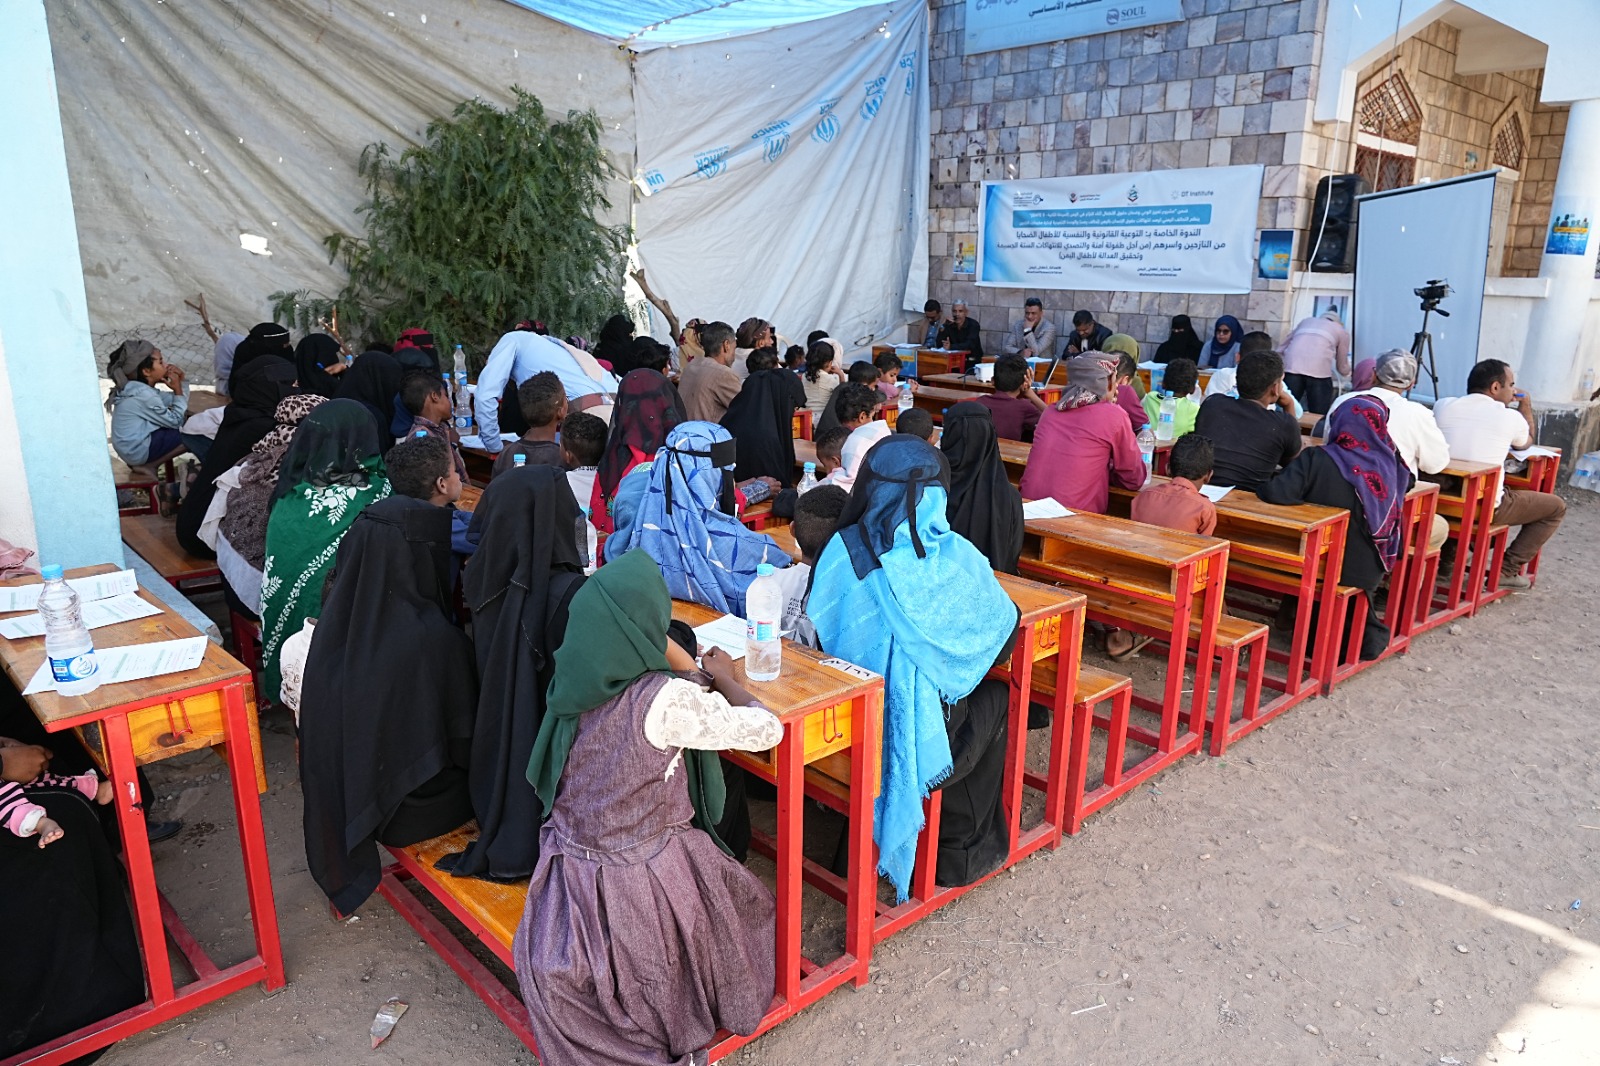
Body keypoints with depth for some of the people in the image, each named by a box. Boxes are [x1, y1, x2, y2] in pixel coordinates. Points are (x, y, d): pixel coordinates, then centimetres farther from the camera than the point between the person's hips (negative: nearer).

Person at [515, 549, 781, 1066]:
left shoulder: (571, 682, -9)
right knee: (747, 902, 22)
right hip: (647, 880, -4)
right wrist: (724, 678, -1)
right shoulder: (665, 701, -27)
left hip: (572, 872, 5)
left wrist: (699, 675, 16)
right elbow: (766, 729, -17)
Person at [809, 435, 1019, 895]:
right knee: (995, 699, 30)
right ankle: (965, 849, 38)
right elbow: (1004, 628, -2)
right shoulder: (957, 556, -15)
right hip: (920, 731, -2)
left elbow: (816, 633, -7)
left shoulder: (843, 550, -14)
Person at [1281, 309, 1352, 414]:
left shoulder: (1306, 321, 34)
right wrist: (1348, 373, 53)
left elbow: (1284, 346, 38)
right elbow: (1342, 368, 32)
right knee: (1319, 416, 1)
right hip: (1318, 370, -2)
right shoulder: (1342, 331, 27)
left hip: (1291, 367, 2)